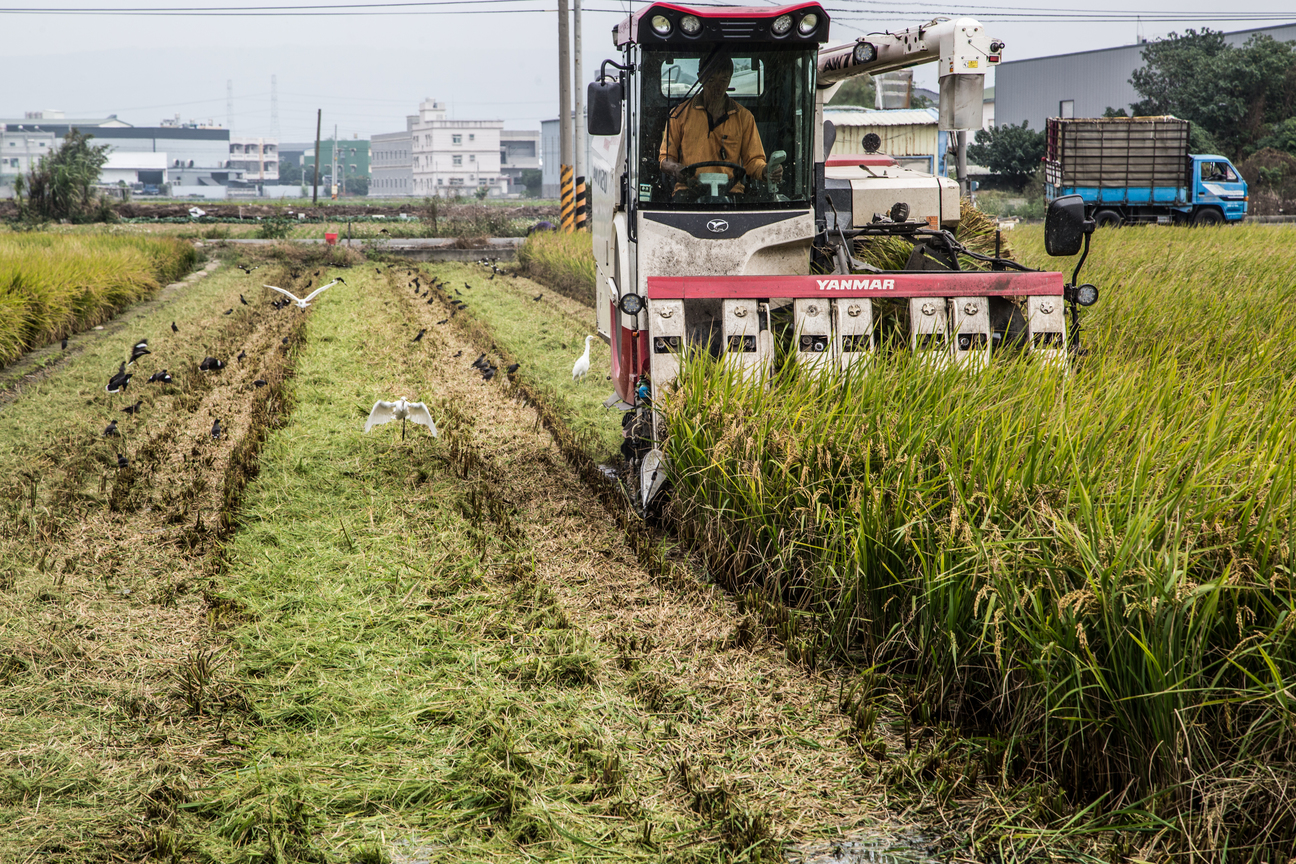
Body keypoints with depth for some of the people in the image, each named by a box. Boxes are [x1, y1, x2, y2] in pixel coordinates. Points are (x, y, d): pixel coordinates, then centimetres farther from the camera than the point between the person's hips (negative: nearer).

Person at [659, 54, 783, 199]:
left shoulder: (744, 117, 16)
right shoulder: (680, 114, 11)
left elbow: (753, 161, 15)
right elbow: (665, 158, 12)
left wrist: (766, 171, -8)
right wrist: (675, 169, -11)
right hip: (689, 193, -1)